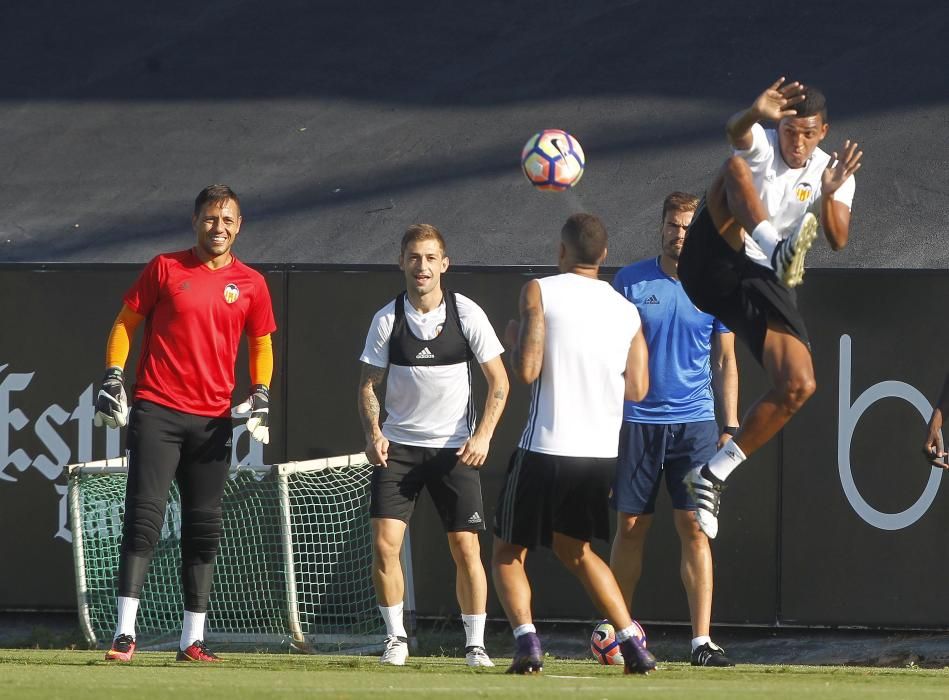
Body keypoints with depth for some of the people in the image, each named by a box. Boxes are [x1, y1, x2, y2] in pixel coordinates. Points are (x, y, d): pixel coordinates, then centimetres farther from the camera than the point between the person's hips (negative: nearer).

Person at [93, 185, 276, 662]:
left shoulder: (250, 284, 8)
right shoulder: (165, 268, 3)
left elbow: (261, 346, 16)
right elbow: (125, 323, 7)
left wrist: (260, 396, 1)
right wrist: (113, 376, -4)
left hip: (213, 420, 3)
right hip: (156, 410, -3)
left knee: (203, 528, 5)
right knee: (144, 516, -10)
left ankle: (192, 639, 10)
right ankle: (125, 634, -12)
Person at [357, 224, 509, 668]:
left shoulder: (466, 314, -6)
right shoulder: (388, 319, -4)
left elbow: (498, 381, -1)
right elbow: (368, 383, 4)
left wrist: (483, 435, -12)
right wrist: (373, 433, -13)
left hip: (456, 447, -1)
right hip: (398, 446, 1)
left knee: (466, 548, -4)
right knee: (384, 543, -12)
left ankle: (475, 644, 8)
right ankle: (396, 636, 3)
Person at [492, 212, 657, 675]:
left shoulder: (539, 291, -7)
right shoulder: (626, 310, 8)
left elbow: (527, 371, -15)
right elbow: (637, 389, 8)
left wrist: (514, 340, 6)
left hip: (546, 447, -5)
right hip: (602, 451, 5)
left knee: (508, 552, 9)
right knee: (574, 549, 24)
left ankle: (526, 638, -14)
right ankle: (633, 646, 14)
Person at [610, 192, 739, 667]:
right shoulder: (629, 282, 3)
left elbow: (725, 361, 11)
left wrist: (730, 427, 5)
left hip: (694, 424, 0)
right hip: (636, 422, 0)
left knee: (694, 530, -6)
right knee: (631, 527, 3)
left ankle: (702, 641, -8)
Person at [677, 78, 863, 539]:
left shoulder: (832, 172, 8)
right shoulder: (760, 145, -2)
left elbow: (838, 239, -6)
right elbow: (735, 131, -29)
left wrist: (830, 194, -26)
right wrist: (756, 113, -53)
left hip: (761, 286, 4)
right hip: (712, 269, -4)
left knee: (799, 386, -12)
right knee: (735, 169, -25)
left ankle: (713, 475, 1)